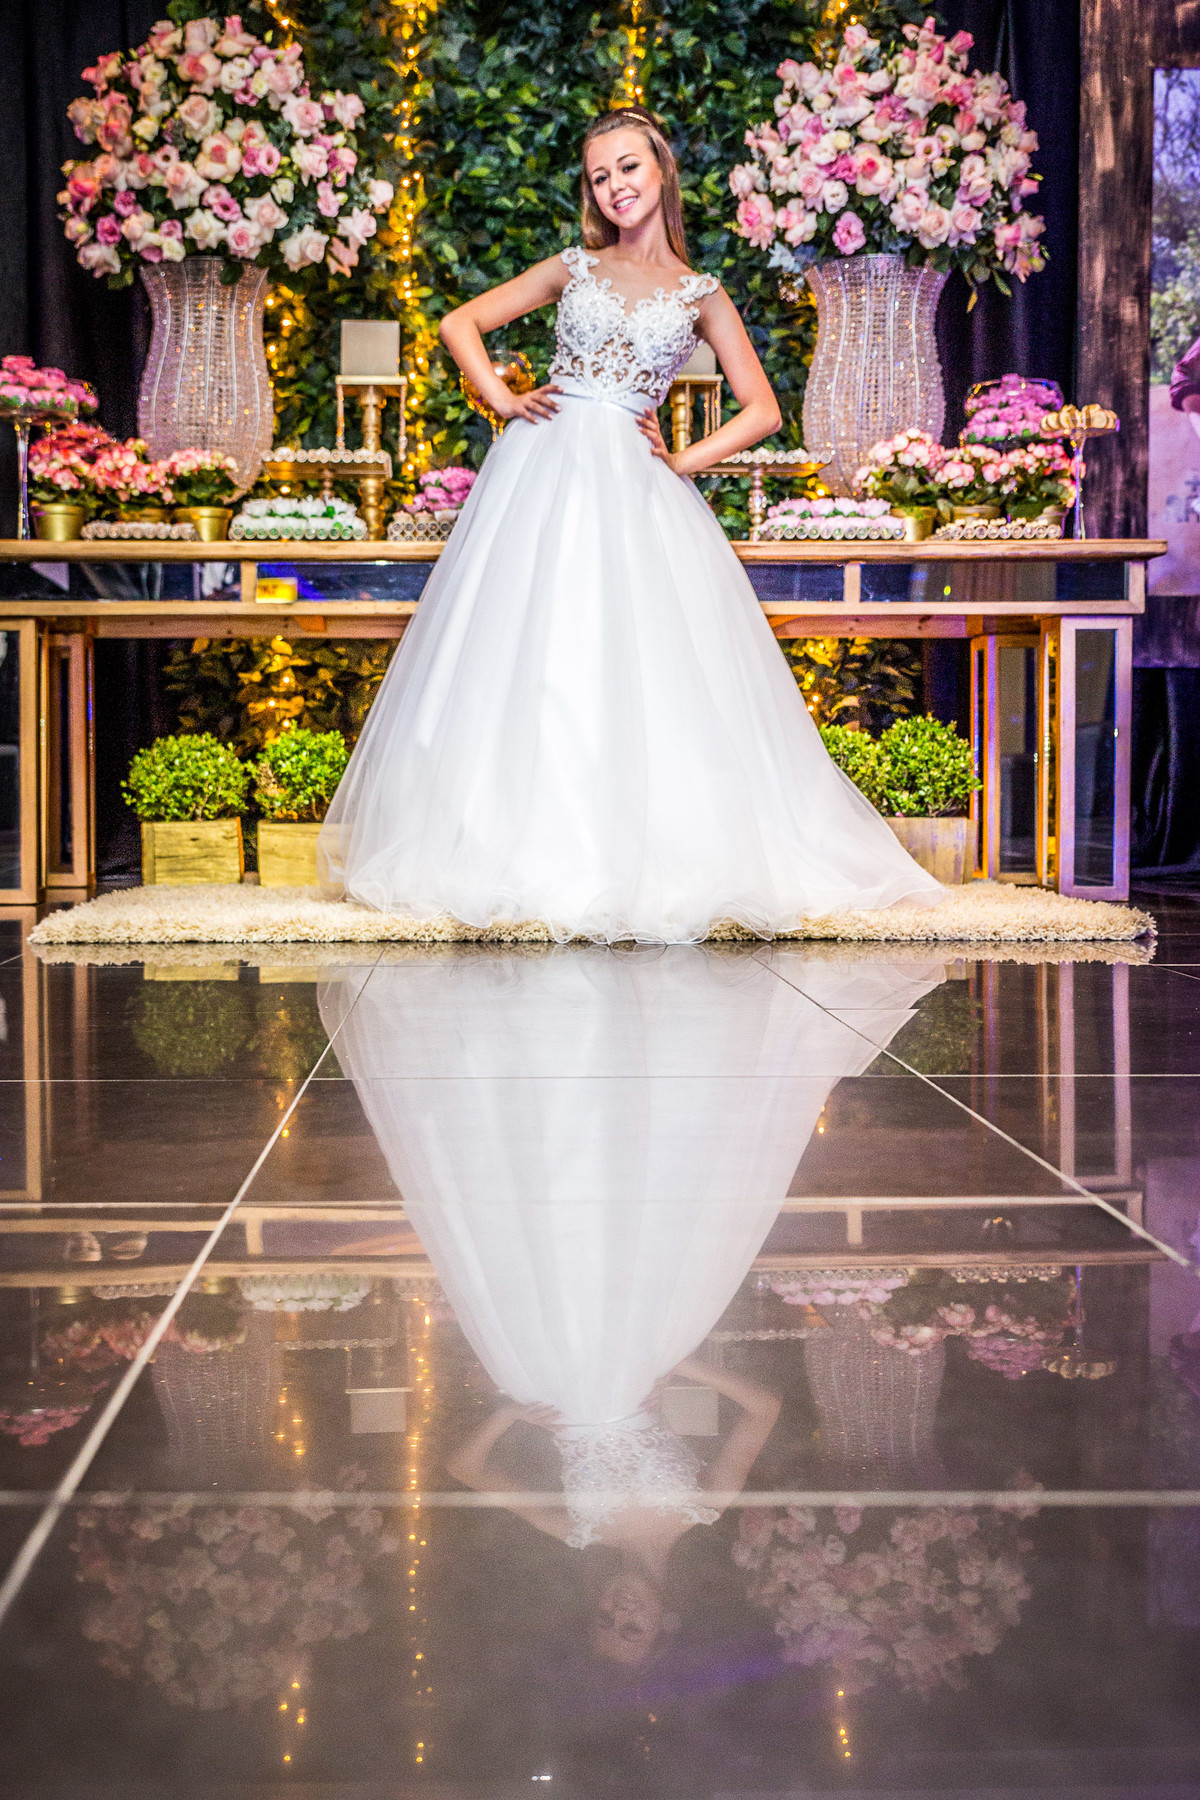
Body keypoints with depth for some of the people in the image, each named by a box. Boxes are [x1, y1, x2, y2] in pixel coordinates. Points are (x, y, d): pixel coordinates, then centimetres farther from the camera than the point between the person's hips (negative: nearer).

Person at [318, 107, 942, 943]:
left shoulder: (701, 295, 12)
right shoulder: (573, 268, 15)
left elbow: (762, 411, 10)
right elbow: (461, 324, 17)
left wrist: (683, 461, -1)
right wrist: (502, 399, 2)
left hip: (632, 489, -1)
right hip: (542, 467, 1)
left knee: (637, 667, -7)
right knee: (528, 658, -3)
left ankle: (633, 857, 1)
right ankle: (525, 849, 4)